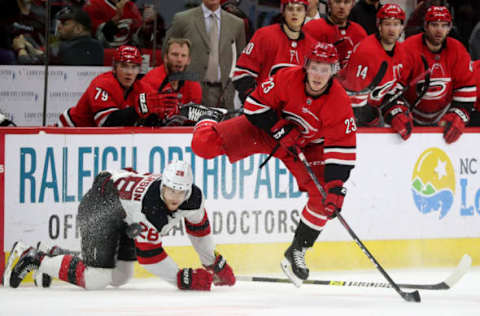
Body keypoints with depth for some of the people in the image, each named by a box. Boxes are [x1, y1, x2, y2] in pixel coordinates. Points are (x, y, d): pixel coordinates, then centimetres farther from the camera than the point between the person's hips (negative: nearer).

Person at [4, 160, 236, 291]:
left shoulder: (193, 198, -17)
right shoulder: (150, 205, -39)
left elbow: (199, 228, 5)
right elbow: (148, 254, -31)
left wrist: (215, 263, 12)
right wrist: (181, 279, -28)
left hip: (126, 220, 9)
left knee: (119, 277, 12)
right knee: (96, 279, -21)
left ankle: (58, 257, 29)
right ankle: (34, 259, -5)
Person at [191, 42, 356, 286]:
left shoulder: (340, 103, -25)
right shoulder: (288, 79, -27)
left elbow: (342, 151, -24)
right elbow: (255, 103, -15)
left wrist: (335, 188, -33)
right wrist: (280, 129, -25)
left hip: (309, 144, 1)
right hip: (267, 128, -1)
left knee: (323, 198, -17)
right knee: (205, 144, -17)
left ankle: (296, 253, 4)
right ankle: (208, 122, 24)